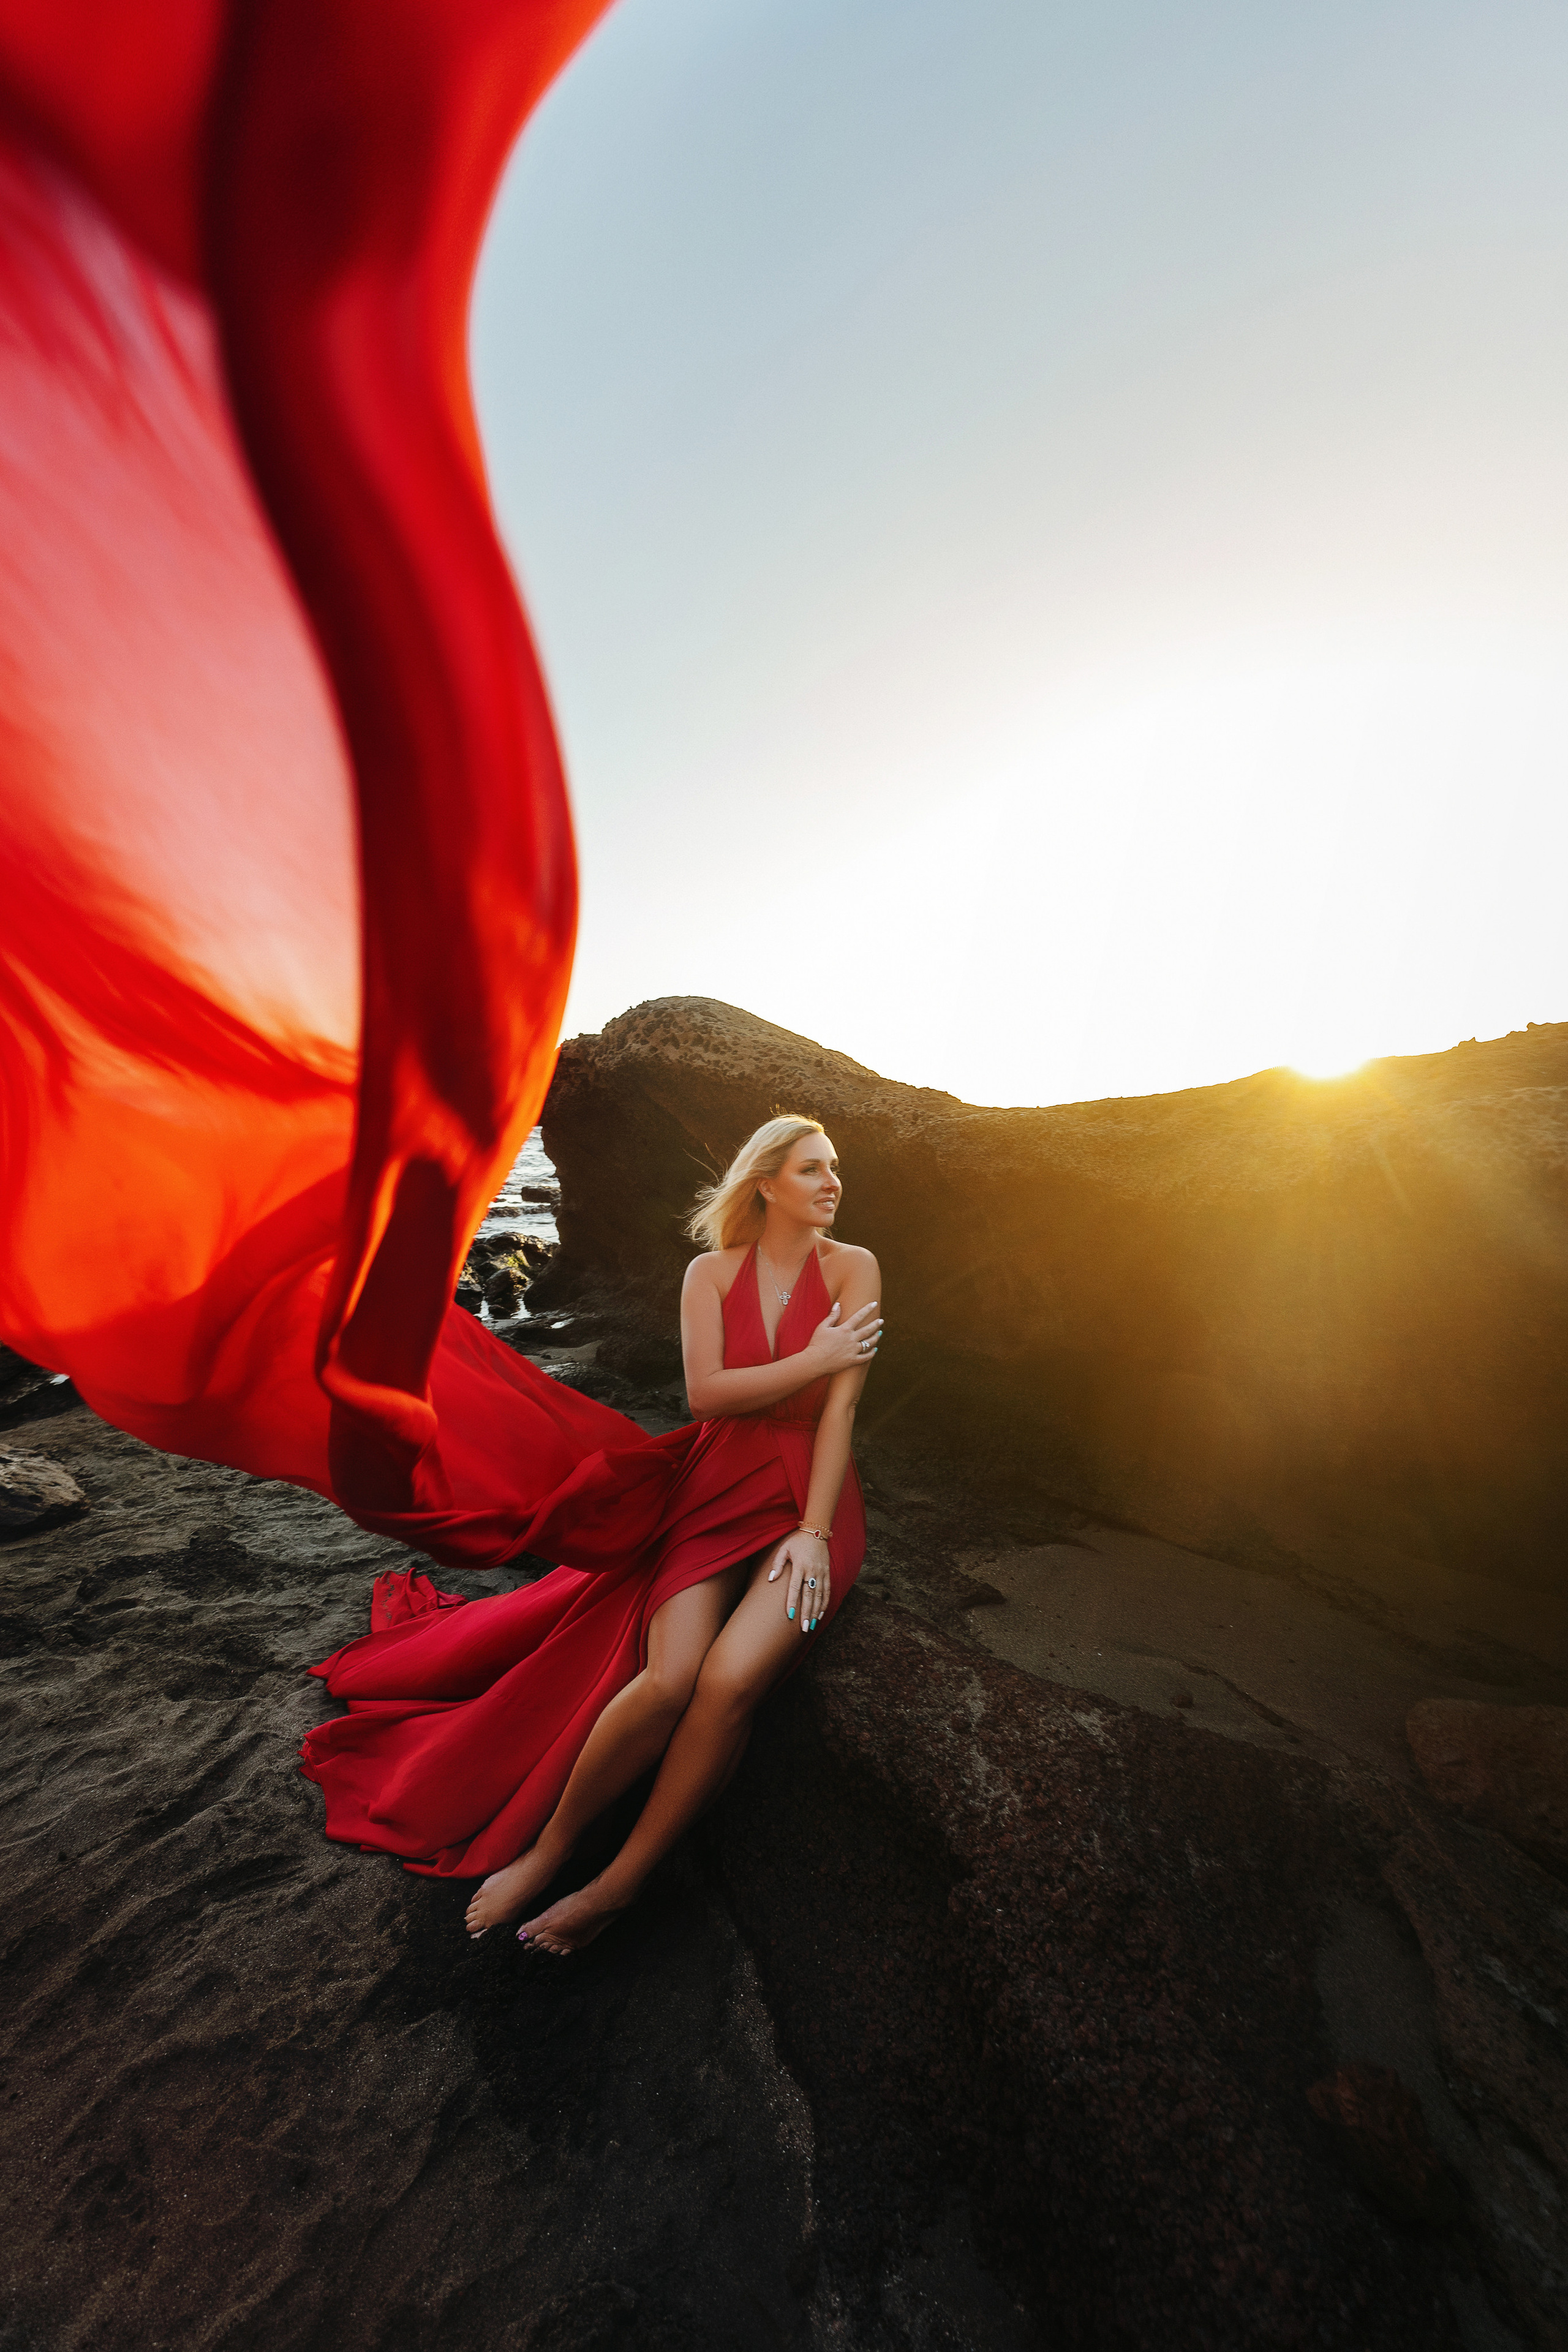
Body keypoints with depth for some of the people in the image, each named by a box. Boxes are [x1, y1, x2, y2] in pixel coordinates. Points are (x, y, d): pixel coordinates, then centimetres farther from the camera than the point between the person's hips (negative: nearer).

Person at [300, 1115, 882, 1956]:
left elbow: (841, 1404, -8)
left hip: (809, 1497, 0)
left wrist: (815, 1531, -13)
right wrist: (811, 1360, -14)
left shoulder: (853, 1268, -2)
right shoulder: (711, 1272, 0)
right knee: (669, 1677, -20)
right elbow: (705, 1391, -11)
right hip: (717, 1485, 0)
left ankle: (620, 1883, 6)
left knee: (729, 1680, -22)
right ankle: (546, 1849, 11)